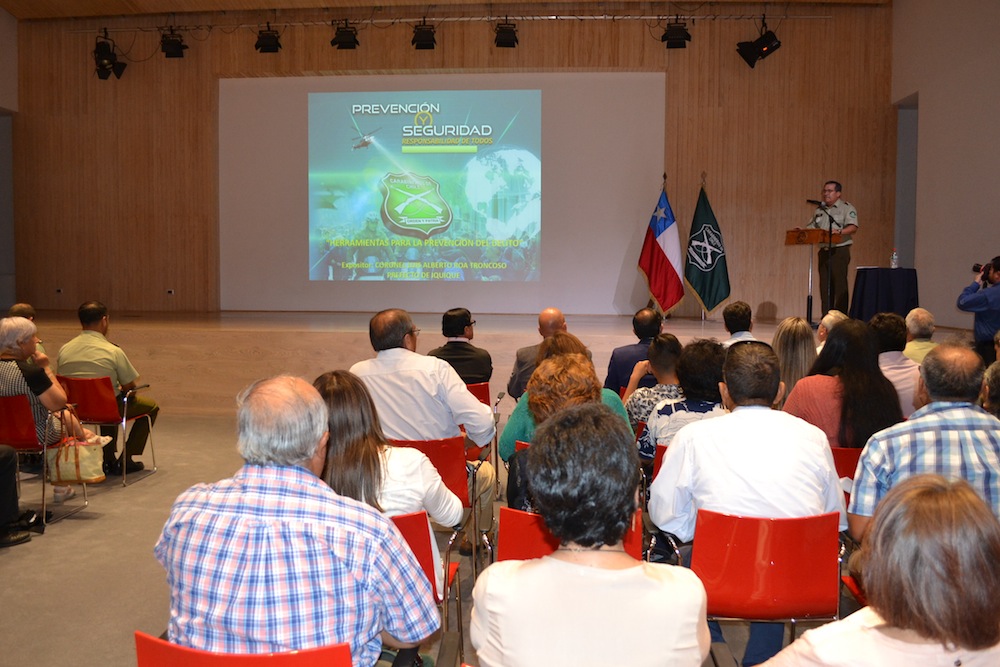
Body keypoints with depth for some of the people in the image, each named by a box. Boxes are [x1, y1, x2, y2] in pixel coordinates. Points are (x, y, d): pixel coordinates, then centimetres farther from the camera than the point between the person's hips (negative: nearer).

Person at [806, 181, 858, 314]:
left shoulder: (847, 208, -1)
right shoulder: (819, 210, 17)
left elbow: (853, 227, -13)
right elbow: (811, 227, 19)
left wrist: (840, 232, -32)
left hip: (839, 250, -6)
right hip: (824, 251, 6)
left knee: (839, 285, -7)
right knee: (825, 285, 5)